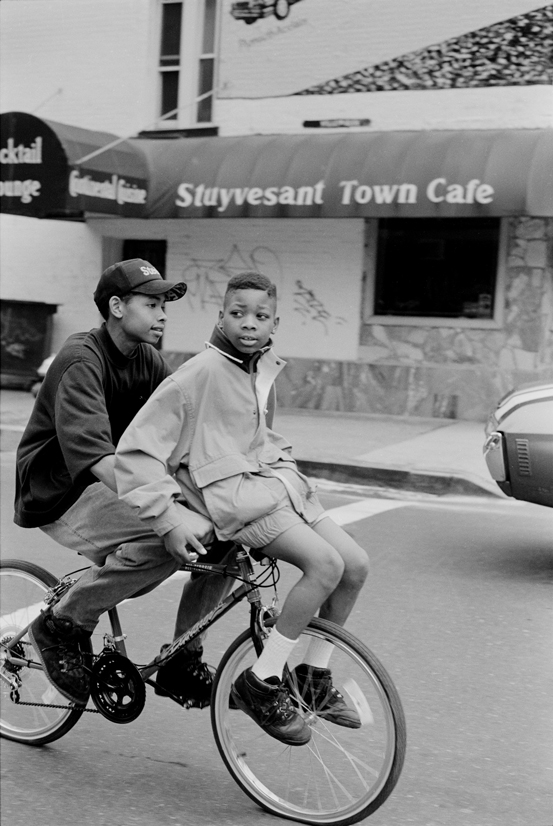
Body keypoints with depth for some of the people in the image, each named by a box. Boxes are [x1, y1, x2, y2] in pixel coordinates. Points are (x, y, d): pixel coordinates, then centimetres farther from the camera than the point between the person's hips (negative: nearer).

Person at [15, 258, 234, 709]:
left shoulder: (150, 360, 5)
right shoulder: (81, 359, -21)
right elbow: (95, 454, -34)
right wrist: (170, 513, -44)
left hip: (112, 485, 8)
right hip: (60, 491, -8)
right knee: (164, 540, -33)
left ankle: (183, 661, 5)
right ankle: (64, 626, -11)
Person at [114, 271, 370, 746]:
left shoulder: (265, 370, 11)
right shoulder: (201, 372, -12)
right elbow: (136, 449, -14)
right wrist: (167, 520, -17)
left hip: (276, 483, 8)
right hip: (233, 494, -8)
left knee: (355, 565, -2)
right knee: (325, 564, -24)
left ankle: (315, 676, 15)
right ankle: (262, 683, -14)